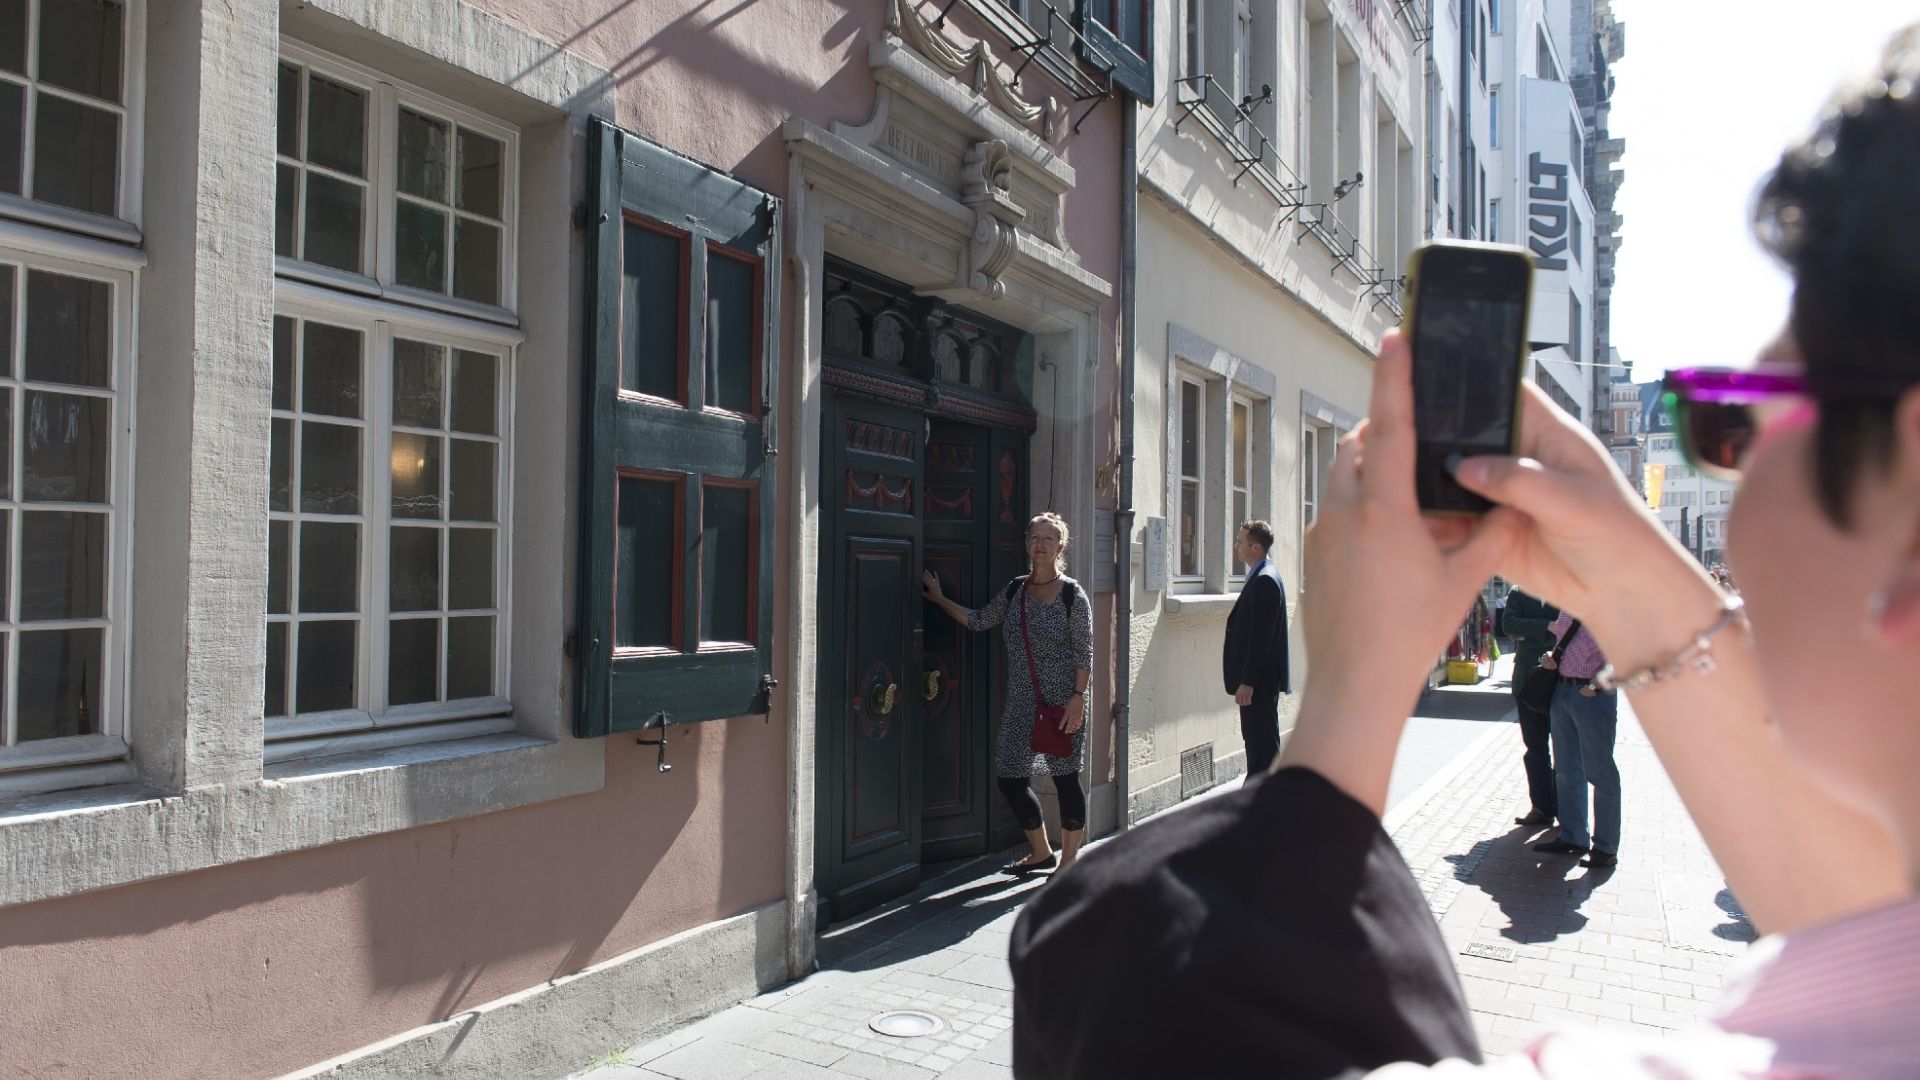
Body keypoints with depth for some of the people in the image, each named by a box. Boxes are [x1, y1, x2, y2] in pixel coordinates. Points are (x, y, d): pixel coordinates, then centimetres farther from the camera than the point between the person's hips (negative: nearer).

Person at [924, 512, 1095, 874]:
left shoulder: (1072, 595, -7)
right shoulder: (1015, 590, 9)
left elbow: (1084, 653, -8)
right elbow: (979, 620, 18)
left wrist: (1077, 698, -14)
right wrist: (940, 600, 18)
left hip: (1061, 705, -6)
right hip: (1020, 704, 6)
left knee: (1065, 779, 2)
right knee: (1010, 780, 7)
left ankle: (1069, 861, 20)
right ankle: (1041, 852, 28)